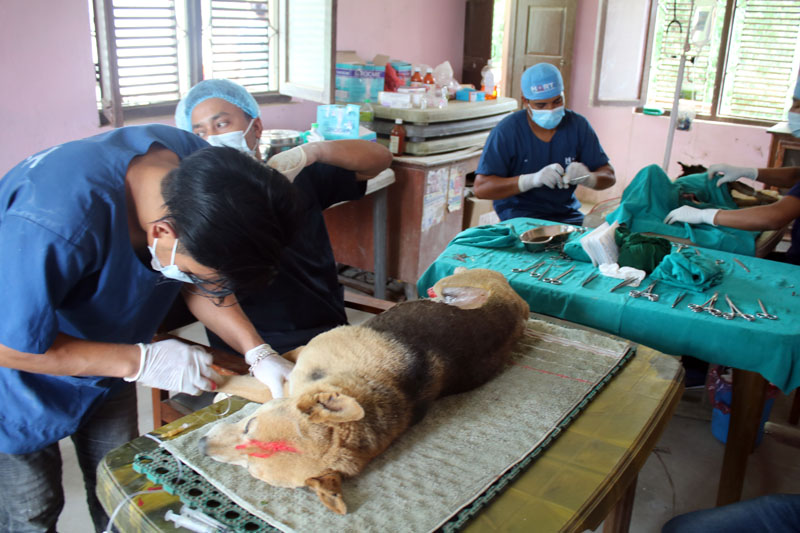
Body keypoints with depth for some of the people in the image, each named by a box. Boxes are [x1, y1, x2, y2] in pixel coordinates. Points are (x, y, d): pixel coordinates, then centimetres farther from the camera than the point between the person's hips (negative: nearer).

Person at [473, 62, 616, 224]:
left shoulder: (578, 125, 3)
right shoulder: (506, 131, -9)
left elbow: (609, 176, 6)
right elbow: (480, 188, -15)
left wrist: (587, 177, -19)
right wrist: (533, 179, -27)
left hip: (567, 215, 5)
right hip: (518, 216, -4)